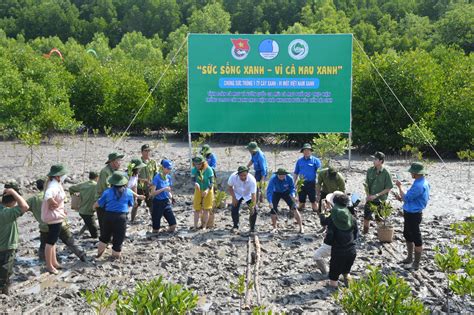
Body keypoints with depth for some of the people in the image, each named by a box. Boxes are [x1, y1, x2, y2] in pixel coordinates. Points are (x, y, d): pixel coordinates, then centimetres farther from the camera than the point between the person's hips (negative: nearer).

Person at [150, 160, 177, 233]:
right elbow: (152, 193, -16)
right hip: (158, 203, -5)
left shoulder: (168, 177, 5)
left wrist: (170, 196, -2)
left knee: (173, 225, -5)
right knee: (156, 229, 3)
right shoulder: (157, 177, -13)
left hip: (166, 202, 5)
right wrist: (163, 189, -24)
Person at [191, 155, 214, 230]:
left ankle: (204, 226, 13)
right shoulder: (194, 170, -10)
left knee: (206, 209, 2)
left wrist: (207, 190, -31)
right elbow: (193, 180, -14)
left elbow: (212, 182, -18)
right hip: (198, 191, 2)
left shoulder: (208, 169, -19)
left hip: (208, 191, -2)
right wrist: (195, 184, -38)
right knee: (197, 209, 3)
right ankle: (195, 226, 10)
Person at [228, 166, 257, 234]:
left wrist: (253, 206, -45)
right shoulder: (233, 176, -31)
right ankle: (235, 226, 10)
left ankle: (252, 228, 6)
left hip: (248, 195, -1)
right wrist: (233, 197, -16)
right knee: (234, 210, -11)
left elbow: (253, 194, -35)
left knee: (254, 210, -13)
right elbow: (229, 187, -11)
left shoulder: (252, 180, -36)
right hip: (237, 195, 1)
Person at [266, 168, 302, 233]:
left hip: (286, 192, 0)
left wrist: (293, 195, -33)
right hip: (276, 193, 0)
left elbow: (292, 187, -12)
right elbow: (269, 191, -37)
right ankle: (274, 228, 11)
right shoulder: (273, 179, -33)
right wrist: (270, 202, -48)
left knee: (294, 208, -11)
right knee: (273, 209, -9)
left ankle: (301, 227, -2)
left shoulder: (289, 178, -27)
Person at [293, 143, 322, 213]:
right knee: (301, 201, 11)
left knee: (313, 201, -2)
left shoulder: (315, 160, -1)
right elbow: (295, 173, 15)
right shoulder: (299, 161, 10)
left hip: (311, 184, -3)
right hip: (301, 184, 4)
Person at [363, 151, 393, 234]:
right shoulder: (370, 171, -3)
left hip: (380, 200, -4)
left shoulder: (386, 173, -14)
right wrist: (368, 195, -6)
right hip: (370, 199, 4)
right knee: (366, 217, 11)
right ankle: (365, 232, 31)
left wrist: (376, 195, -17)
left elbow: (388, 188, -11)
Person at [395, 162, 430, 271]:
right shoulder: (422, 182, 7)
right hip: (411, 213, 10)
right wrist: (402, 198, 7)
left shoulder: (419, 185, -26)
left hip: (413, 215, -10)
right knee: (407, 235, 22)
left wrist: (400, 186, -10)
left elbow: (406, 198, -22)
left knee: (416, 238, 2)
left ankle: (416, 264, 14)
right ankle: (409, 258, 38)